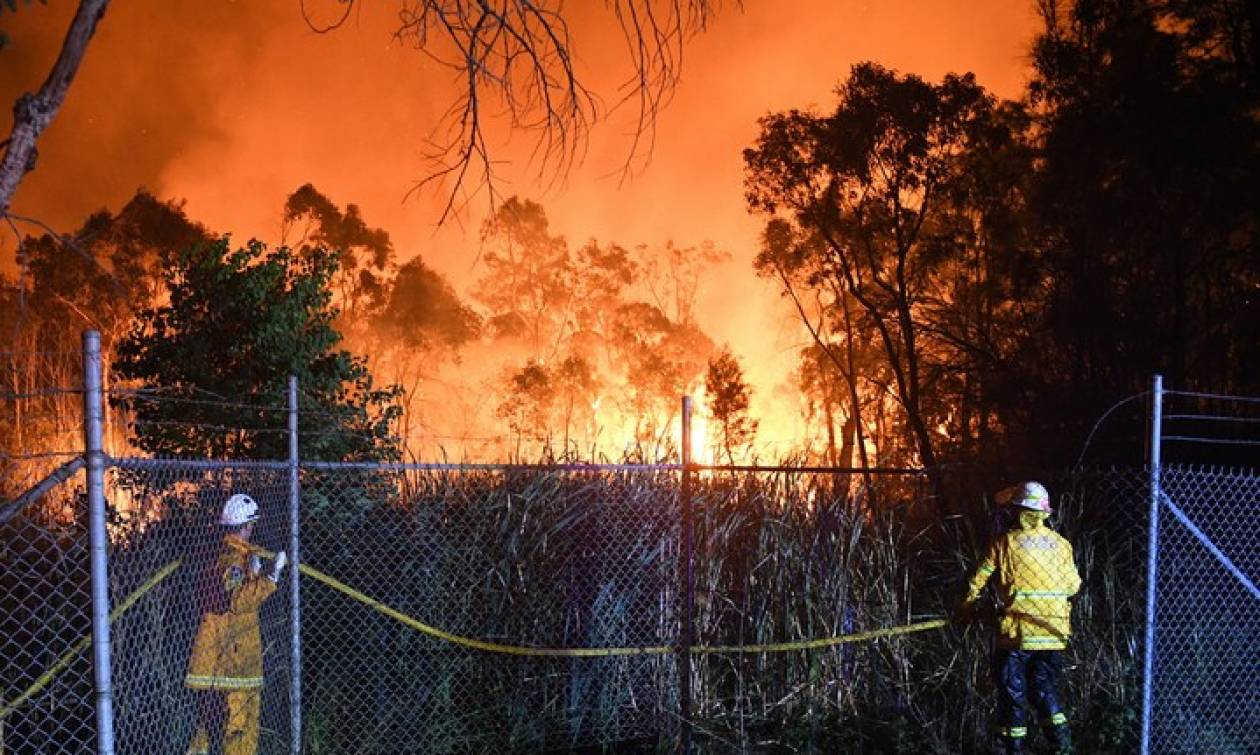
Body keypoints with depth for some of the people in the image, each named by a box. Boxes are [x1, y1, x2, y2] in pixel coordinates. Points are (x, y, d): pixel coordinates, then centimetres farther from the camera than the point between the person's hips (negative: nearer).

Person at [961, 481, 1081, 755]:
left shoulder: (1006, 541, -5)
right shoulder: (1060, 543, 5)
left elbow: (980, 578, -2)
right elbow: (1073, 585, 8)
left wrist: (967, 608, 12)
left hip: (1017, 630, -4)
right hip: (1054, 632, 4)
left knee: (1012, 691, 8)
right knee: (1045, 688, 16)